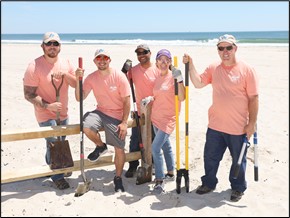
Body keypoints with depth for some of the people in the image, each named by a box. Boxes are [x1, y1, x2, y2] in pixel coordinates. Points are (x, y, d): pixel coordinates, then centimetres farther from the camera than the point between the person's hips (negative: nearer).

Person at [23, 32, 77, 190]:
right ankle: (57, 176, 16)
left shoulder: (66, 63, -1)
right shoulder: (34, 67, -18)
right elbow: (28, 95, -18)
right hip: (45, 114, -6)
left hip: (63, 113, 6)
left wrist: (65, 74, -22)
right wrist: (48, 106, -27)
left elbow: (77, 84, -4)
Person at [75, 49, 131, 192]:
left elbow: (126, 101, -9)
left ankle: (118, 178, 26)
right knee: (86, 127, -29)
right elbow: (80, 98, -7)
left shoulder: (119, 76, -12)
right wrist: (78, 80, -21)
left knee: (119, 149, 0)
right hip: (100, 112, 2)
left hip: (117, 116, -2)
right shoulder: (91, 78, -3)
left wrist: (124, 122, -14)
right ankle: (100, 146, 4)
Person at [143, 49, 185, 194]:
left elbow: (182, 98, -21)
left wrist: (179, 80, -32)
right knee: (166, 145, 19)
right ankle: (170, 173, 36)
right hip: (156, 117, 8)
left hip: (169, 118, -7)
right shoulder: (158, 78, 8)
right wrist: (149, 98, -1)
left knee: (156, 148, -16)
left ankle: (160, 181, -6)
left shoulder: (173, 76, -12)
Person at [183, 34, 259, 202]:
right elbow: (198, 83, 1)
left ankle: (238, 188, 34)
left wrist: (252, 123, -11)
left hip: (238, 127, -3)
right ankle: (209, 183, 36)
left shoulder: (247, 70, -10)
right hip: (215, 125, 4)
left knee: (238, 160, 13)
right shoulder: (213, 68, 3)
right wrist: (190, 65, -10)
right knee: (210, 157, 15)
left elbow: (253, 98, -9)